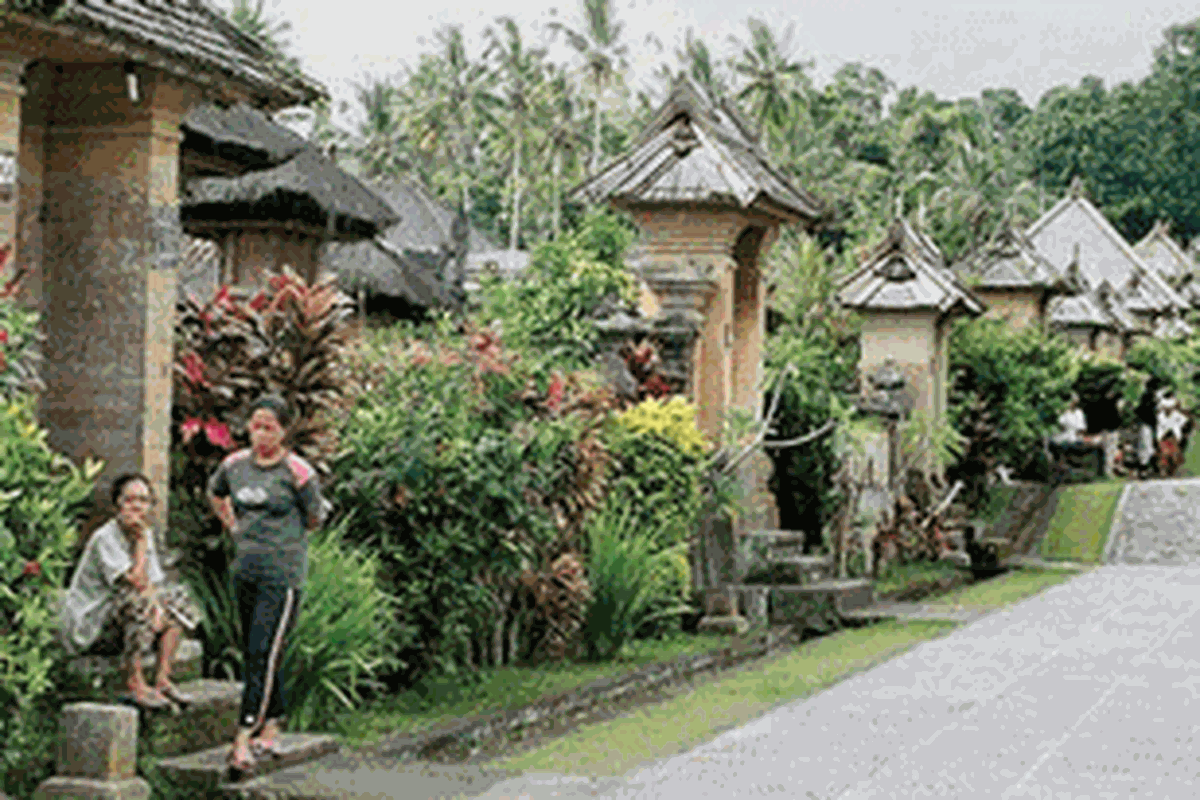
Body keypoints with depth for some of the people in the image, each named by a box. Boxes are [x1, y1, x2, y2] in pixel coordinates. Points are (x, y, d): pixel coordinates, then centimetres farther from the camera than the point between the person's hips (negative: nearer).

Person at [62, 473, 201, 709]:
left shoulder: (146, 535, 8)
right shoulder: (105, 538, -18)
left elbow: (155, 584, 4)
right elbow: (136, 581, -27)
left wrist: (158, 609, -17)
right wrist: (142, 541, -19)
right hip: (88, 626, -8)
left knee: (176, 601, -1)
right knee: (137, 602, -32)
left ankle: (163, 679, -10)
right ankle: (135, 684, -29)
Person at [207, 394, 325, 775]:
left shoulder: (297, 472, -10)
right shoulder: (235, 465, 6)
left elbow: (315, 518, 3)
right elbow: (215, 494, 27)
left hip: (283, 574, -6)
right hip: (245, 570, 6)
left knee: (263, 653, -13)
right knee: (253, 654, 12)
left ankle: (245, 736, -17)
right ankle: (271, 729, 24)